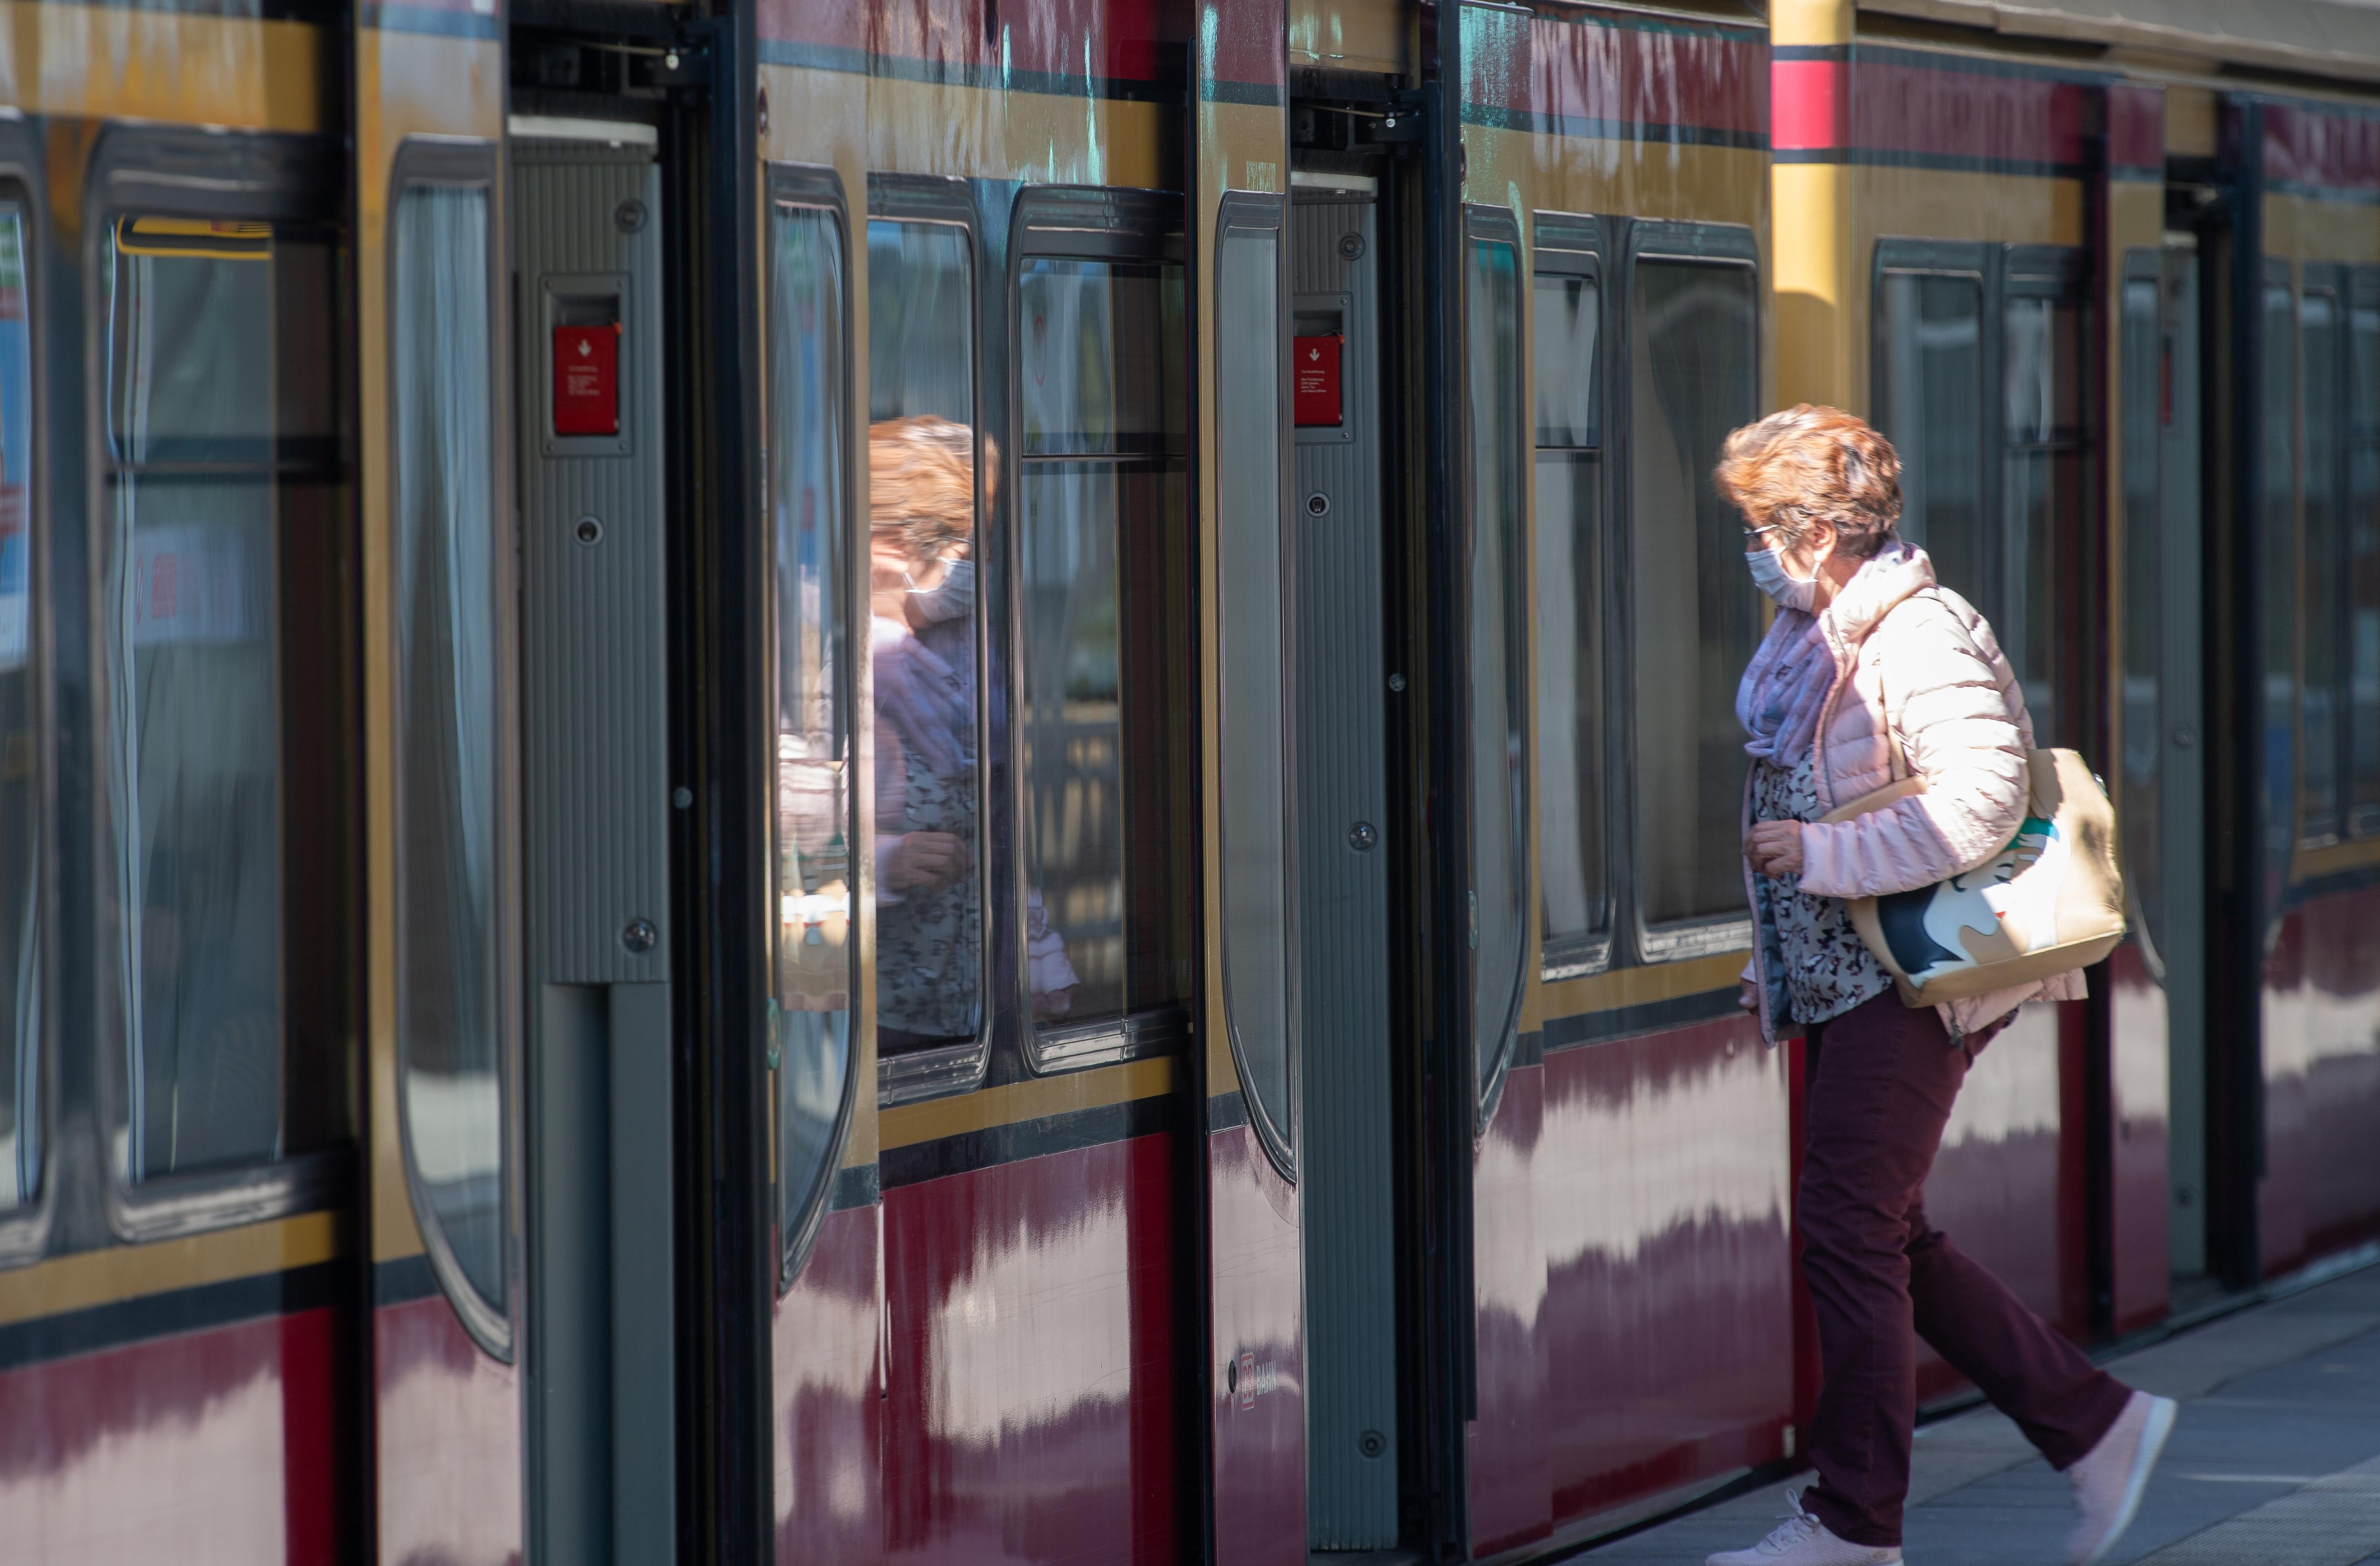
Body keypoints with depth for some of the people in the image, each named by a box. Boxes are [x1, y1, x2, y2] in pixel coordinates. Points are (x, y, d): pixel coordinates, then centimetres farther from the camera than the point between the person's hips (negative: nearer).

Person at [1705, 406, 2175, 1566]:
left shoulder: (1923, 637, -15)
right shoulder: (1807, 640, 15)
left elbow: (1982, 800, -24)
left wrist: (1824, 856, -23)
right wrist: (1775, 958, 19)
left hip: (1912, 979, -10)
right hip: (1840, 980, 10)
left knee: (1850, 1232, -9)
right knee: (1883, 1239, 10)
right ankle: (2096, 1426, 19)